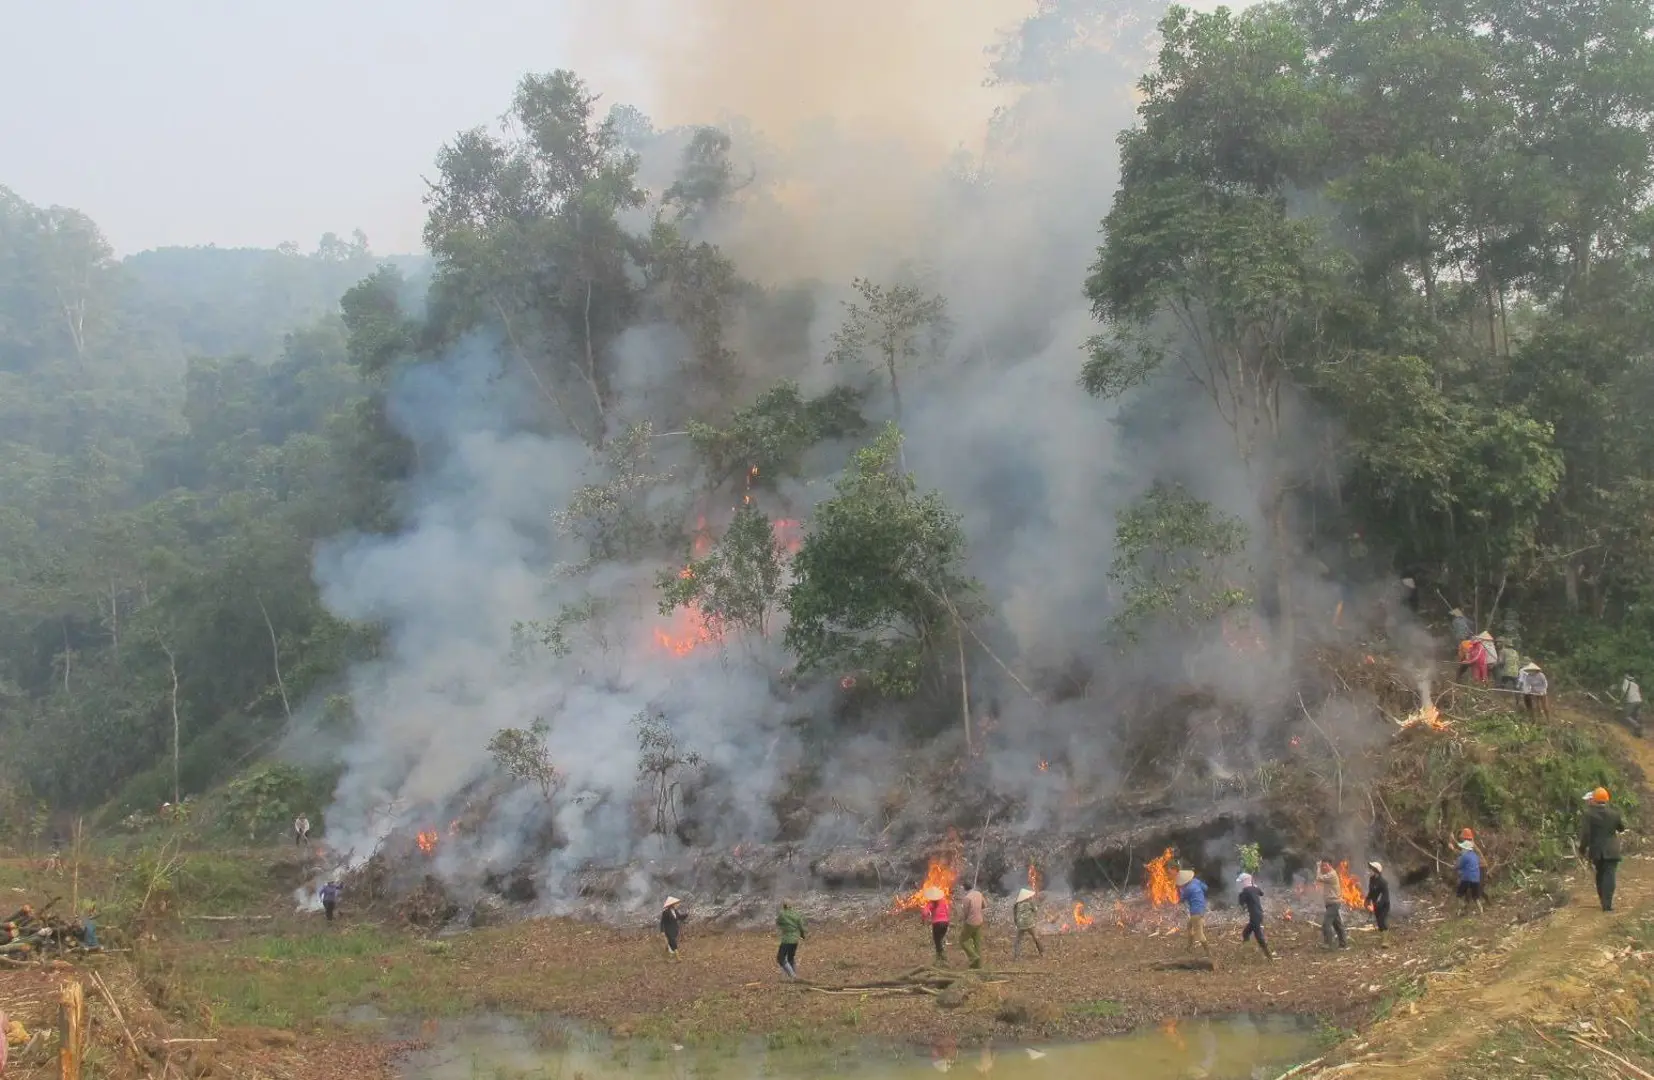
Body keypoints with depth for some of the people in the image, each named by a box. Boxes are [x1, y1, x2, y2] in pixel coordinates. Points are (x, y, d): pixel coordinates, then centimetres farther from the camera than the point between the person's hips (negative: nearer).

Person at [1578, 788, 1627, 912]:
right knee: (1609, 875, -3)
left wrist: (1583, 848, -3)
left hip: (1596, 850, 1)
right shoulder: (1614, 812, -6)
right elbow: (1621, 828, 9)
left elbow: (1585, 832, -14)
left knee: (1600, 874, 19)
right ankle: (1607, 903, -12)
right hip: (1611, 850, -1)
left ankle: (1602, 899, 27)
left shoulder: (1589, 813, -10)